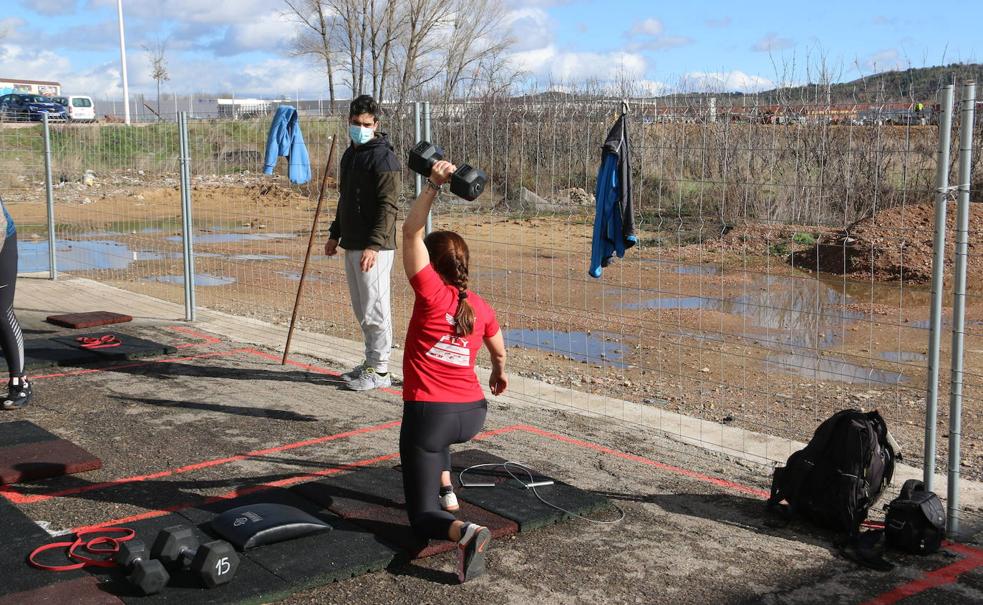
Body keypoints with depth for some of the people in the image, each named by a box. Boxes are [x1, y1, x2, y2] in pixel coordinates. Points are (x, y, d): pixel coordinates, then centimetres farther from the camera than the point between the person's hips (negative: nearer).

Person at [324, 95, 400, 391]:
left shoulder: (383, 158, -12)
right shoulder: (350, 155, 16)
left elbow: (387, 207, -18)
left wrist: (373, 245, -24)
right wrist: (335, 234, 22)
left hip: (374, 248, -9)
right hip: (351, 245, 9)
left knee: (374, 309, -5)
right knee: (361, 309, 15)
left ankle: (379, 370, 2)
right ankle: (371, 362, 25)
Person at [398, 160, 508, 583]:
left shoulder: (432, 294, -9)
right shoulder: (480, 308, 7)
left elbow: (411, 231, -11)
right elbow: (499, 351, 27)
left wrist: (434, 184, -14)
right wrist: (500, 374, 48)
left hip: (430, 413, -6)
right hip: (473, 414, 6)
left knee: (423, 517, 3)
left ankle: (463, 532, -29)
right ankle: (446, 492, 32)